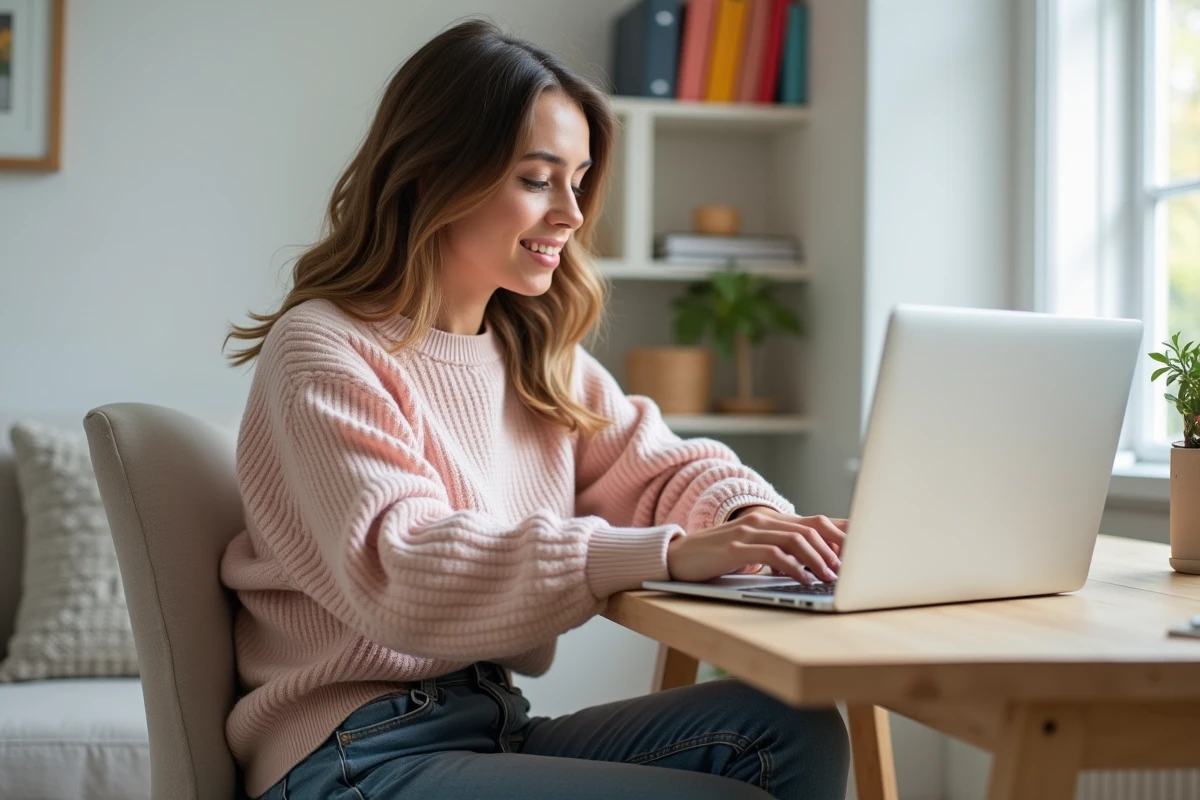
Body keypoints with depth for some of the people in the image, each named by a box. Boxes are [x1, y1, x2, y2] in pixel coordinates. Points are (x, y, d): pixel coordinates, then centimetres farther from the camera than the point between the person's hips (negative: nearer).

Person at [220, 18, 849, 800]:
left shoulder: (538, 354, 14)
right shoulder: (323, 352, -12)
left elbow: (659, 467, 13)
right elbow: (405, 578, -24)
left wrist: (756, 518, -13)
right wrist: (668, 554, -33)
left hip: (496, 727, 7)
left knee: (791, 729, -14)